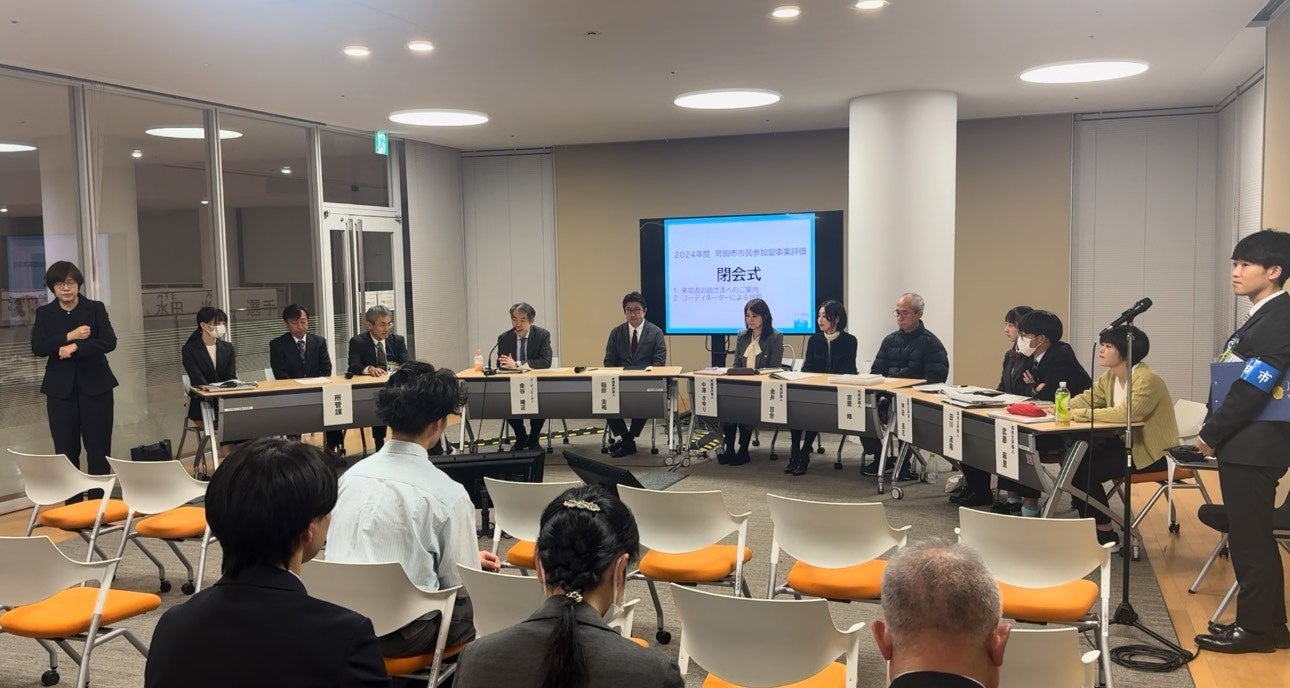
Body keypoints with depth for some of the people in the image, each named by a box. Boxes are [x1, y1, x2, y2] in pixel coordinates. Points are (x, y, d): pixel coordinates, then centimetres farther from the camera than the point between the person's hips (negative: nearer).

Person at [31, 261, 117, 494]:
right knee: (66, 451, 3)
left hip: (96, 387, -1)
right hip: (60, 389, 1)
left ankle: (98, 503, 9)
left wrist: (76, 347, -19)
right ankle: (72, 506, 12)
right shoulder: (44, 313, 6)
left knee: (98, 449, 1)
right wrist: (69, 336, -16)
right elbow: (37, 348, -6)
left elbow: (110, 342, -9)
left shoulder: (96, 308, 2)